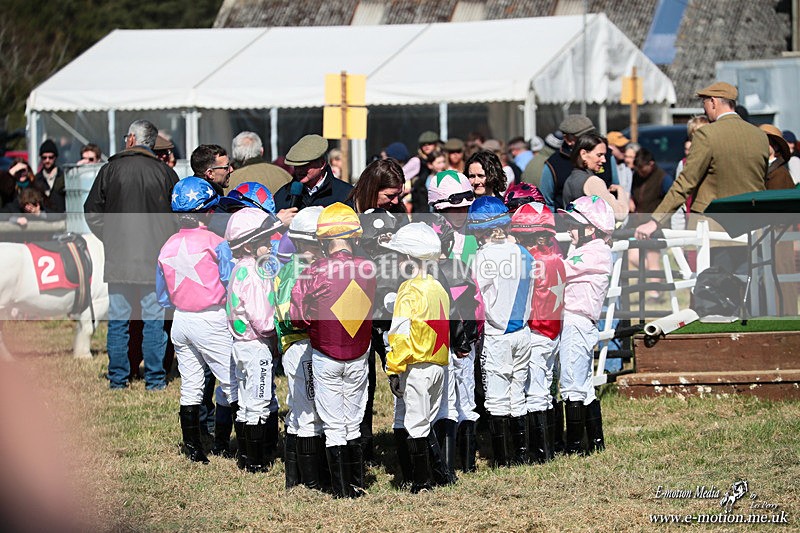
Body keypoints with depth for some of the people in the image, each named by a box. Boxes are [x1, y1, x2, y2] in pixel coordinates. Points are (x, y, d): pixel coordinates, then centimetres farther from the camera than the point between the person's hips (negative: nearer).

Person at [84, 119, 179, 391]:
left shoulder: (110, 169, 0)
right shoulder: (165, 172, -1)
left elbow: (92, 213, 4)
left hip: (117, 257, 1)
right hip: (155, 258, 0)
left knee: (117, 321, 7)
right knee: (154, 320, 4)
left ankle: (117, 378, 9)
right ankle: (154, 379, 4)